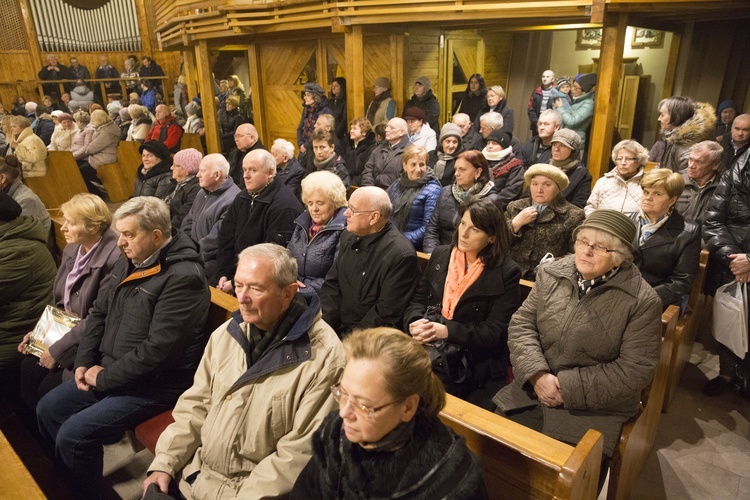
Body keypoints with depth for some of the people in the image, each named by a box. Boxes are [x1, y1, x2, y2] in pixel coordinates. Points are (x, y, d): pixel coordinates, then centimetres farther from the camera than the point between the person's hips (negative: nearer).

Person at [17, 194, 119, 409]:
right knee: (28, 368, -4)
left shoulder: (113, 259, -26)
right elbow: (59, 301, 15)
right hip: (63, 330, 8)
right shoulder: (72, 249, 2)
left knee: (49, 387, -11)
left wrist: (57, 350, -15)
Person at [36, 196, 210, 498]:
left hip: (153, 385, -9)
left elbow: (157, 350, -28)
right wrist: (84, 362, 2)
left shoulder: (183, 277, -26)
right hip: (109, 372, 9)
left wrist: (104, 378, -15)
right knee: (48, 409, 11)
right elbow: (100, 312, 14)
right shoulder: (129, 262, 4)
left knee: (73, 435, -15)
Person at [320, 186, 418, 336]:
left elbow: (387, 313, -16)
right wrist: (325, 326, -5)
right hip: (336, 329, 6)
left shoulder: (401, 256, -18)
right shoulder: (348, 237, 6)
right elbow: (331, 285, 8)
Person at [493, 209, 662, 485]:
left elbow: (635, 369, -11)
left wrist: (569, 387, -15)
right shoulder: (551, 274, 1)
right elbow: (522, 323, 2)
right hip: (536, 387, 4)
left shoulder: (642, 301, -10)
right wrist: (537, 374, -14)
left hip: (595, 405, -3)